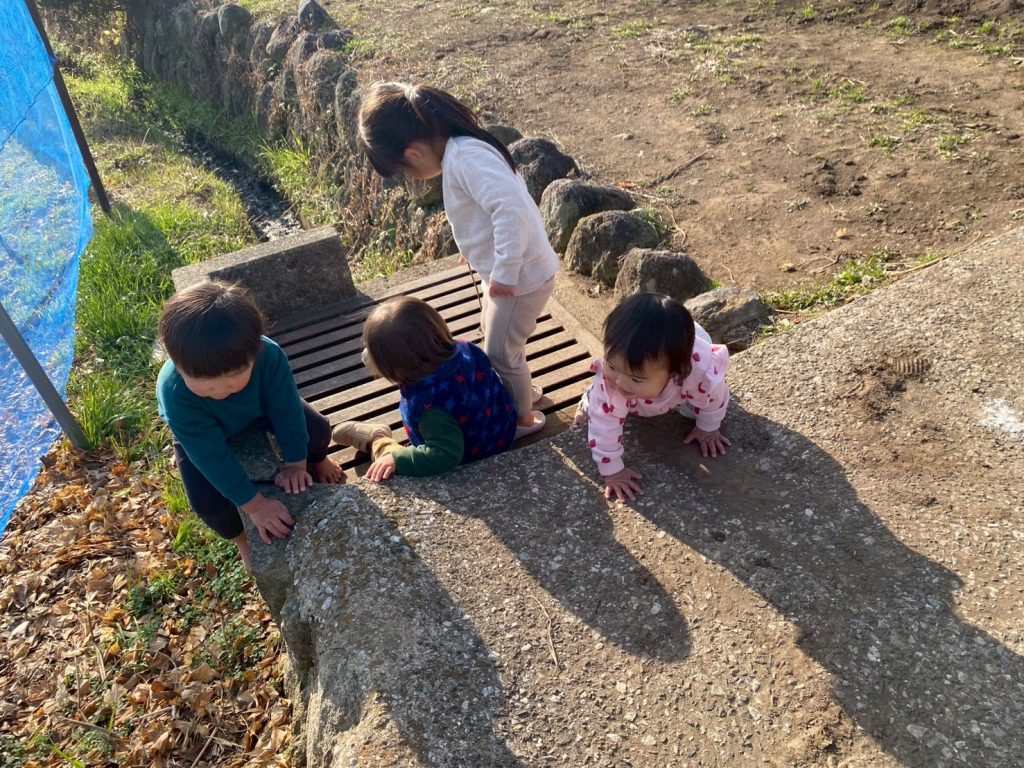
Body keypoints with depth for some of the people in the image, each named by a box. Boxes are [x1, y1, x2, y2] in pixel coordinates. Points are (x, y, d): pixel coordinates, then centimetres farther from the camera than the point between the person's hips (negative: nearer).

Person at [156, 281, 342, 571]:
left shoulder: (270, 355, -41)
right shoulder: (174, 393, -44)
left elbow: (286, 411, -25)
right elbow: (210, 455, -37)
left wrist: (296, 464, -18)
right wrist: (254, 505, -34)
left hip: (259, 409, 2)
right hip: (202, 435, -1)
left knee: (317, 430, -6)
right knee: (207, 502, -15)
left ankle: (316, 462, 32)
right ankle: (242, 537, 20)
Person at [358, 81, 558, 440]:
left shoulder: (465, 158, -25)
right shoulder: (462, 149, 5)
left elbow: (512, 208, -36)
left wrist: (504, 274, -29)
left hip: (521, 276, -10)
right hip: (505, 271, 10)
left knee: (500, 352, 8)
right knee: (496, 340, 27)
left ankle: (523, 416, 31)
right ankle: (521, 389, 50)